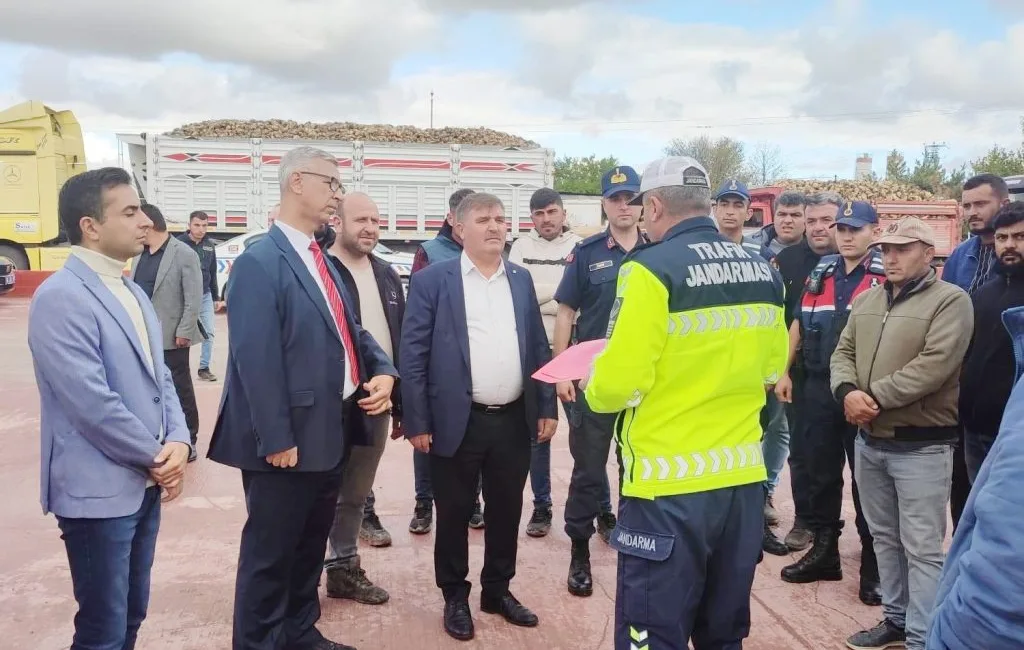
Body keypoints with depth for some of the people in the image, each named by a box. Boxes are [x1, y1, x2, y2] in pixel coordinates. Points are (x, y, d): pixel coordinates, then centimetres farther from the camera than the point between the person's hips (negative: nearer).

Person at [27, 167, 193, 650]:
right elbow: (93, 403, -23)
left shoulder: (132, 292, 12)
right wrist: (156, 457, -11)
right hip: (98, 490, -8)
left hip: (145, 483, 8)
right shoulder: (61, 297, -17)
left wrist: (177, 442, -4)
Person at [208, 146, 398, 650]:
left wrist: (383, 370, -2)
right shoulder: (260, 262, -15)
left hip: (330, 433, 9)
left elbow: (349, 331, 17)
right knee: (269, 553, 7)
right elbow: (256, 360, -20)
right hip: (290, 441, -9)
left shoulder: (322, 262, 13)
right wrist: (276, 439, -21)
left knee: (310, 546, 22)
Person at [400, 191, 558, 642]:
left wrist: (547, 407, 6)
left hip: (514, 420, 4)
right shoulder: (432, 280, -5)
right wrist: (416, 421, -11)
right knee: (454, 513, 10)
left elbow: (538, 347, 11)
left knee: (506, 511, 15)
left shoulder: (521, 280, 9)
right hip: (458, 421, -4)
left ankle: (498, 590, 33)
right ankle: (455, 596, 28)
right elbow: (413, 354, -7)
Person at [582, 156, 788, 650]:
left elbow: (618, 385, -16)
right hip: (744, 477, 7)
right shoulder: (764, 272, 6)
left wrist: (594, 389, 4)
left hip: (671, 484, -7)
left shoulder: (651, 269, -14)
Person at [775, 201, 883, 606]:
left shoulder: (887, 275, -4)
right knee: (821, 473, 13)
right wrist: (784, 372, 9)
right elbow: (799, 323, 15)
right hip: (817, 388, 5)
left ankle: (873, 564, 16)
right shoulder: (820, 273, 11)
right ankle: (824, 551, 26)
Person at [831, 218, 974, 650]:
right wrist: (847, 391, -12)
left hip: (921, 445, -6)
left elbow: (934, 365, -20)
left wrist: (874, 396, -18)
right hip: (869, 440, 7)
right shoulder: (866, 300, 12)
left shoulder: (950, 300, -9)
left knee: (922, 548, 1)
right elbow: (843, 352, 9)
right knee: (885, 537, 17)